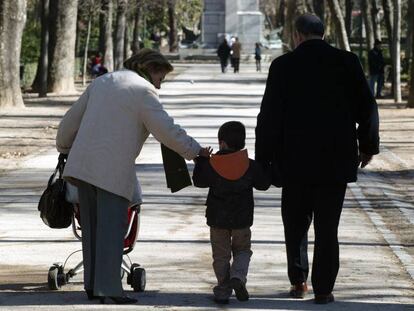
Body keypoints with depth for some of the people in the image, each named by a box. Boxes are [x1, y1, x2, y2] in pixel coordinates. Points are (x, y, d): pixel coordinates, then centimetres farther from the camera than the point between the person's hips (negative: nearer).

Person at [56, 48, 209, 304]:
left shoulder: (102, 82, 20)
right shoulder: (143, 90, -3)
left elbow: (72, 118, 26)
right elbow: (166, 129, -10)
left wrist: (64, 146, 41)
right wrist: (194, 150, -1)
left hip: (82, 164, 7)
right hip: (113, 170, -7)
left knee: (92, 226, 13)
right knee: (112, 228, -5)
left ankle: (92, 284, 15)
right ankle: (108, 287, -9)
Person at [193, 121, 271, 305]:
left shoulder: (210, 165, -9)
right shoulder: (250, 166, -6)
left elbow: (199, 181, 6)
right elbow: (263, 184, 4)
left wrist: (199, 162, 18)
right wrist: (264, 170, 21)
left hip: (217, 218, -1)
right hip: (242, 218, 1)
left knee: (221, 255, 9)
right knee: (242, 250, 17)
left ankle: (223, 290, 6)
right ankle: (238, 277, -9)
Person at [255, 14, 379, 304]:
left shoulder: (283, 65, -5)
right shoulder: (347, 62, -2)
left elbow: (269, 115, -4)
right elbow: (367, 106, 1)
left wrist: (264, 158, 3)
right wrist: (367, 146, 14)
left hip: (294, 161, 0)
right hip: (336, 160, 0)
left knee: (296, 224, 16)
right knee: (327, 227, 4)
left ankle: (298, 281, 19)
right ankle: (323, 288, 3)